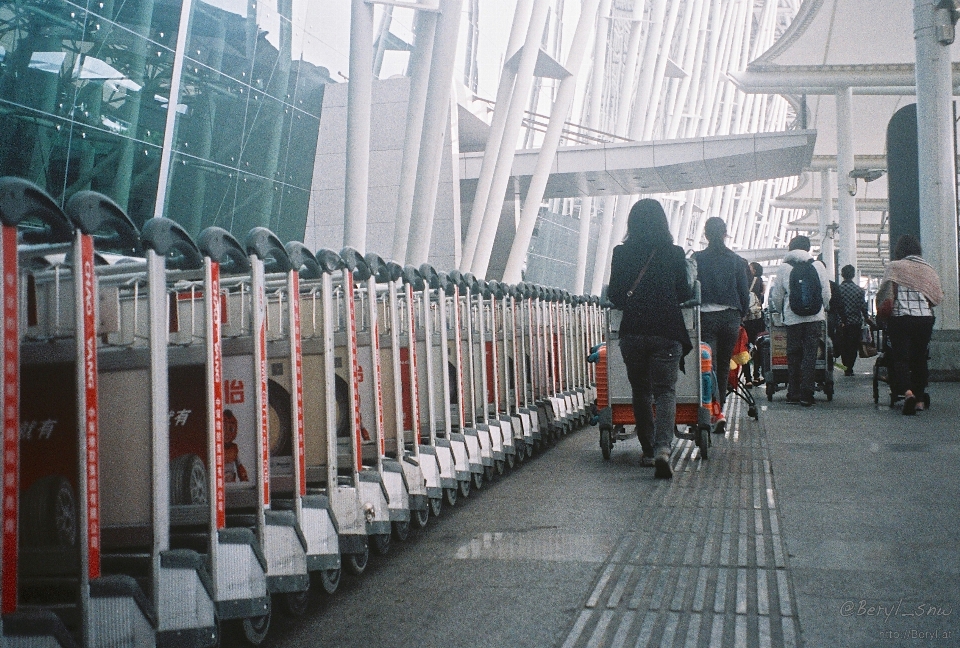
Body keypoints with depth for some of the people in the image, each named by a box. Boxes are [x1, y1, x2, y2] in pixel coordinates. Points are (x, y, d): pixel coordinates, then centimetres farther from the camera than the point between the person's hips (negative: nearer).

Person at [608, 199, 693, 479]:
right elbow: (684, 294, 3)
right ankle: (662, 448, -22)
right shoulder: (674, 254, -2)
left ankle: (648, 450, 18)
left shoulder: (621, 254, -1)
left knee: (641, 392, 14)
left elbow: (614, 295, 4)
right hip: (667, 332, -1)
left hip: (632, 332, 1)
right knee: (665, 391, -2)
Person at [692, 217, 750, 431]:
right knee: (724, 365, 15)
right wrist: (741, 315, 17)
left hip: (706, 317, -2)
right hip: (731, 317, 3)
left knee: (709, 365, -5)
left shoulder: (697, 259, -4)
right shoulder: (737, 260, 2)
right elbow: (744, 292, 4)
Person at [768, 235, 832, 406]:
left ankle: (793, 393, 10)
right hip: (815, 317, 0)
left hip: (792, 318, 0)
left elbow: (776, 296, 5)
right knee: (810, 354, 2)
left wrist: (781, 312, 23)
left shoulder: (783, 267, 1)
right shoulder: (818, 266, 4)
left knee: (793, 355, 9)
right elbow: (826, 294, 5)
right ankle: (806, 393, -2)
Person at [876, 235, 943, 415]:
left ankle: (907, 391, -28)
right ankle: (919, 399, 17)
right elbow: (938, 297, 9)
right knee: (920, 358, 13)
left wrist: (882, 312, 9)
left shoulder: (895, 267, -3)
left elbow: (885, 293, -7)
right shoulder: (928, 269, 6)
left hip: (900, 318, -3)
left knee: (901, 357, -4)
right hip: (925, 318, 3)